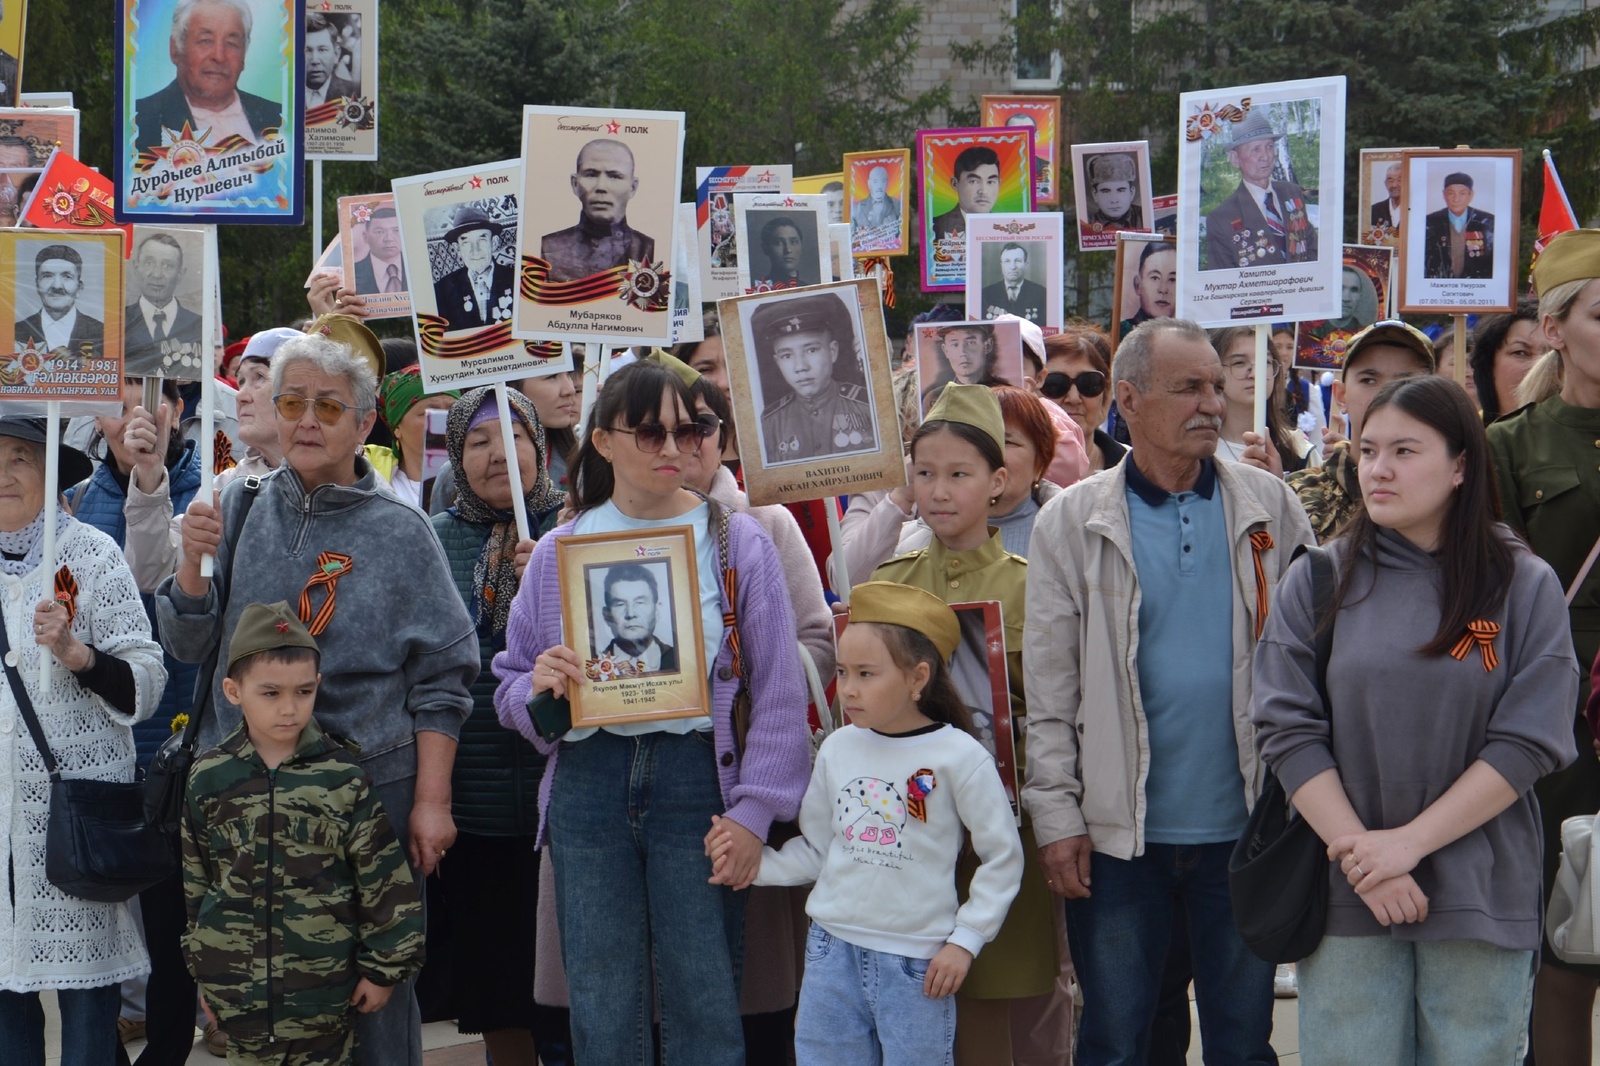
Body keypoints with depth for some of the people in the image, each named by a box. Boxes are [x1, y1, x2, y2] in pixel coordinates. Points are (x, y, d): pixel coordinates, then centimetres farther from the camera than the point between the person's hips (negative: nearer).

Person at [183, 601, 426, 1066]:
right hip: (236, 988, 1)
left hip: (323, 989, -1)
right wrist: (202, 972, 12)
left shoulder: (341, 778, -6)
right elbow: (193, 883, 9)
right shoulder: (208, 779, 0)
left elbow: (385, 881, -2)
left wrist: (384, 968, -1)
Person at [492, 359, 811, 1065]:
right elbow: (508, 688, 15)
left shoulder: (736, 542, 3)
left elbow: (778, 693, 0)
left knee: (704, 1008, -2)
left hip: (696, 776, -2)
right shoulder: (561, 550, 10)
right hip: (587, 782, 2)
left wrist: (753, 814, -7)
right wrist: (539, 687, -9)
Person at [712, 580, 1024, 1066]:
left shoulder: (958, 756, -9)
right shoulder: (838, 748, 3)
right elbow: (815, 851, 11)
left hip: (916, 962, -4)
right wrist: (753, 861, -3)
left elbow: (1003, 858, -3)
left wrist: (965, 940, -5)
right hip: (832, 951, 4)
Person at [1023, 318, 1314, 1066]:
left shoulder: (1269, 508, 4)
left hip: (1242, 824, 1)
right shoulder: (1072, 524, 1)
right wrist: (1056, 816, -6)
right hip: (1119, 832, -1)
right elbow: (1047, 689, 0)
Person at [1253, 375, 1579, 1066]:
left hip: (1483, 898, 0)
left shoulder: (1525, 586, 0)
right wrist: (1358, 857, -12)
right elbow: (1287, 730, -2)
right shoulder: (1316, 581, 2)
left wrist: (1409, 842, -13)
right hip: (1345, 897, 1)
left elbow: (1528, 744, -6)